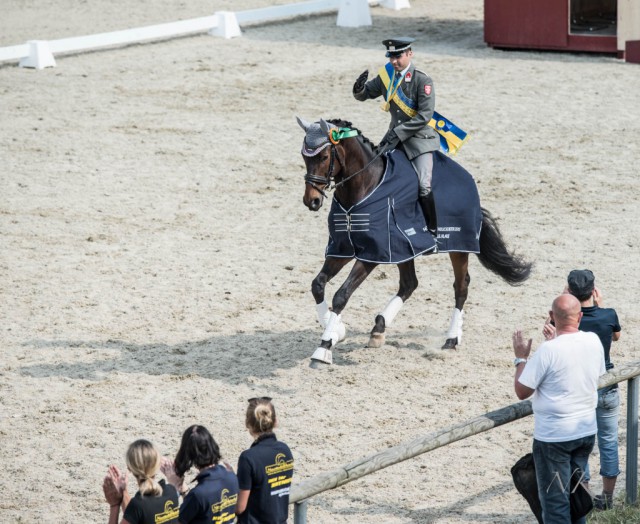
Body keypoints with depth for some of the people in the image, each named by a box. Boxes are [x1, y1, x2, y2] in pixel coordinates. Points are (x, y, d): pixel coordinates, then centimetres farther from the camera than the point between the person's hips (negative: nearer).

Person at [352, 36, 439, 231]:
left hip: (420, 137, -6)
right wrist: (359, 89, -12)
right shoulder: (386, 75, 2)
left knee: (424, 186, -19)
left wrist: (398, 133, -21)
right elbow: (365, 95, 13)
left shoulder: (422, 80, -15)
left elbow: (425, 115, -20)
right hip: (395, 133, 6)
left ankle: (433, 231, -8)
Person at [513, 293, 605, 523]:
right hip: (586, 430, 6)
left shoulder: (548, 350, -22)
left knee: (555, 499, 3)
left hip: (553, 436, -6)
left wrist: (521, 358, 0)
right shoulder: (594, 341, -5)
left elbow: (522, 391, -15)